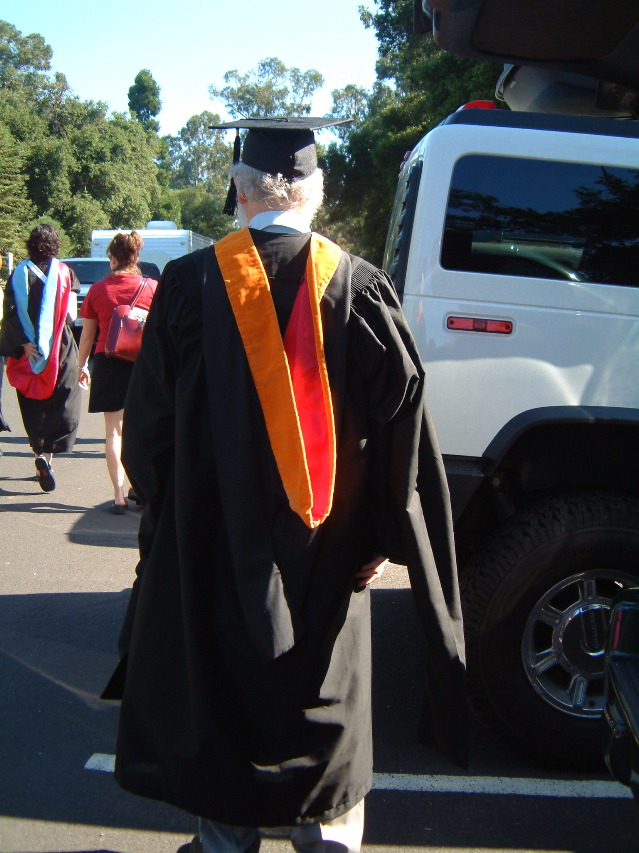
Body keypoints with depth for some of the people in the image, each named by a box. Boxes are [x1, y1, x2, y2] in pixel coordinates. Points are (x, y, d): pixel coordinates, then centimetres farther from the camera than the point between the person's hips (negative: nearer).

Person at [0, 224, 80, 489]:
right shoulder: (64, 272, -3)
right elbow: (71, 313, -6)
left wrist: (23, 343, -7)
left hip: (28, 348, 2)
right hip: (59, 347, -2)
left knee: (33, 406, 13)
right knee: (63, 404, 0)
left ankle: (40, 451, 15)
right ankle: (47, 451, -19)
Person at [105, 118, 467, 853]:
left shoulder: (189, 283, -10)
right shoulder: (360, 287, -8)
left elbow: (148, 424, -3)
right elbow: (400, 420, -7)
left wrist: (164, 515, 11)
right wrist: (381, 534, 2)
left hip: (211, 546, 0)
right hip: (326, 549, 1)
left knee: (217, 694, 17)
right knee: (322, 705, 18)